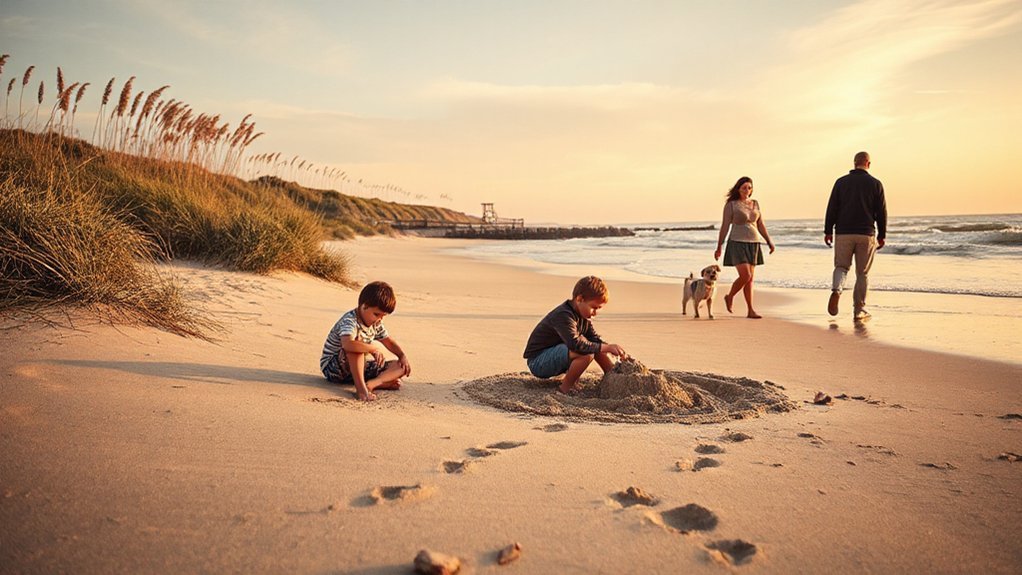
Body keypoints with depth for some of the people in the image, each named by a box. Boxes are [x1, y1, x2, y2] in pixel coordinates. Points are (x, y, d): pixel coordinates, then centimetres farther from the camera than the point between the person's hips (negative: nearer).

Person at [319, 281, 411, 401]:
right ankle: (360, 387, -39)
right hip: (333, 368, -8)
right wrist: (373, 349, -39)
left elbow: (389, 342, 15)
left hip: (360, 366, 8)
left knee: (401, 367, -5)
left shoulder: (376, 324, 3)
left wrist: (403, 356, -2)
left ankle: (372, 383, -29)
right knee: (357, 339, -37)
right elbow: (347, 344, -44)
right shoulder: (349, 321, -24)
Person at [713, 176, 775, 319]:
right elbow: (725, 226, -5)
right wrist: (719, 247, -7)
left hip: (753, 244, 5)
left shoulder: (755, 204, 12)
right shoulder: (731, 205, -3)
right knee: (745, 276, -16)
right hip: (737, 243, -5)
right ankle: (730, 297, 10)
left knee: (750, 278, 5)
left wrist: (769, 242, 5)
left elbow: (761, 225, 15)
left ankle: (751, 311, 7)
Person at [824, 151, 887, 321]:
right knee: (862, 273, 7)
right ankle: (859, 310, 9)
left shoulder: (841, 182, 3)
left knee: (841, 266, 12)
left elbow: (832, 208, 1)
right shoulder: (875, 184, 1)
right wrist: (882, 235, 9)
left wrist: (828, 231, 6)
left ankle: (836, 290, -19)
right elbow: (881, 212, 2)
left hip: (843, 233, 1)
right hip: (866, 234, 0)